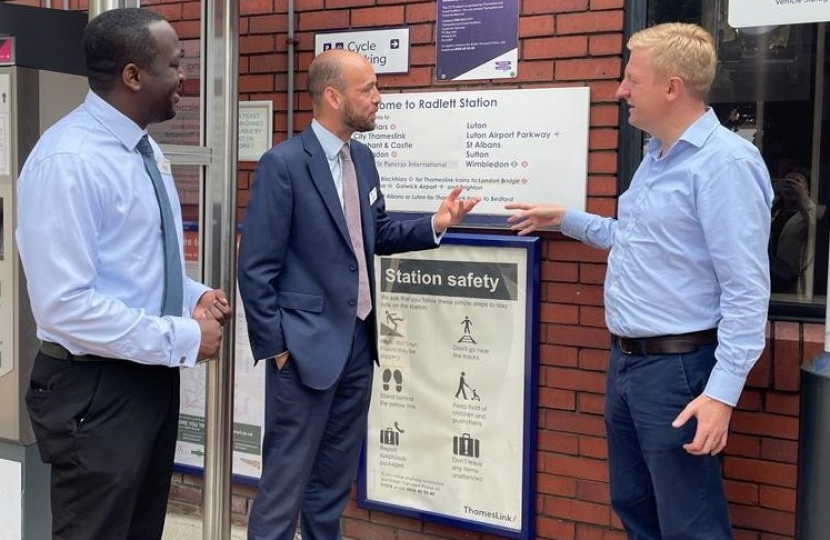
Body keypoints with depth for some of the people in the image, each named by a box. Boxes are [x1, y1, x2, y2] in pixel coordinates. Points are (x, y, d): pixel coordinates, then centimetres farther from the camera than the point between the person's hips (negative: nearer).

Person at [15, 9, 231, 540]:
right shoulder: (68, 159, -21)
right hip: (94, 389, -9)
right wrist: (183, 338, -20)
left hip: (153, 374, 9)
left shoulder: (146, 151, 8)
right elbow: (65, 305, -27)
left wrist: (194, 298, 0)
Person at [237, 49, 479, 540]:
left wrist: (434, 225, 0)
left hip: (358, 341, 8)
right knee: (286, 479, 2)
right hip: (306, 345, -7)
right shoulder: (283, 164, -15)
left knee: (335, 477, 19)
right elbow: (256, 268, -14)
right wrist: (274, 346, -13)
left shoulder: (362, 158, 8)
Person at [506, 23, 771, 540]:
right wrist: (565, 219, 27)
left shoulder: (725, 161, -19)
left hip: (677, 367, -10)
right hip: (626, 361, 10)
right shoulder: (656, 156, 13)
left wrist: (722, 392, -25)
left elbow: (747, 290, -22)